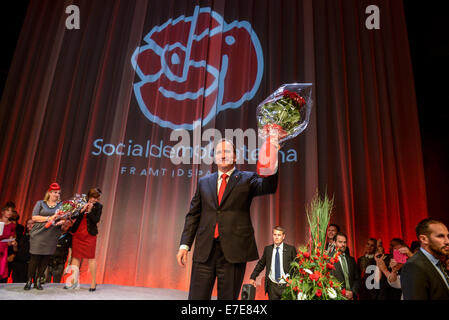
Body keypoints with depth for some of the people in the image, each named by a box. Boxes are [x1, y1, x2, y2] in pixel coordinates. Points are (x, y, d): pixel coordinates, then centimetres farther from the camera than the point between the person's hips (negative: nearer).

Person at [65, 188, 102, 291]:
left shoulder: (98, 206, -2)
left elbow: (96, 220, -10)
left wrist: (89, 211, -21)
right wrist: (82, 210, -15)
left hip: (90, 234, -3)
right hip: (77, 233, 3)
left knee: (91, 257, 0)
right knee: (76, 256, 7)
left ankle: (94, 282, 9)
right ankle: (74, 281, 17)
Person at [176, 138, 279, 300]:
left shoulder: (247, 179, 5)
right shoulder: (204, 182, 14)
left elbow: (268, 187, -15)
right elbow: (193, 214, 13)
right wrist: (185, 244, 4)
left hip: (233, 250, -2)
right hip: (204, 249, 3)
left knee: (228, 297, 8)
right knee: (197, 296, 7)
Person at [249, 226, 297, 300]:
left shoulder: (291, 249, -3)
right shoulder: (267, 249, 4)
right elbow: (260, 264, 13)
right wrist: (253, 277, 8)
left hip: (286, 286, -2)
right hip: (272, 286, 2)